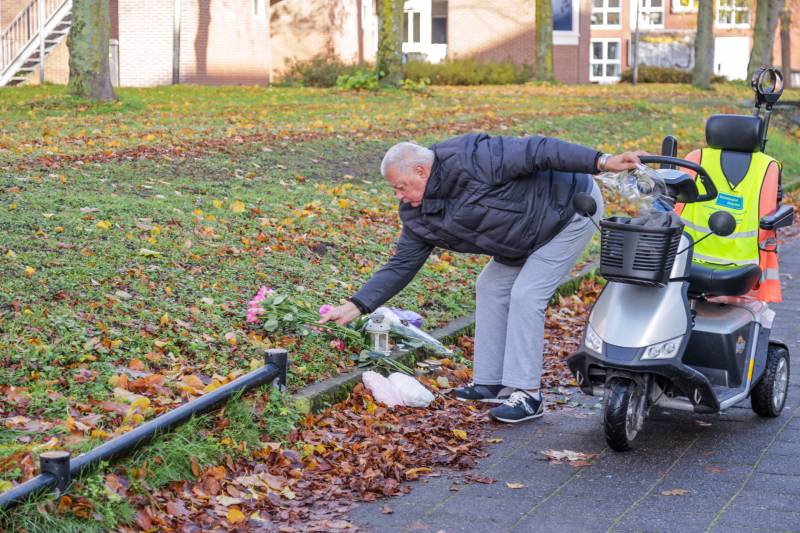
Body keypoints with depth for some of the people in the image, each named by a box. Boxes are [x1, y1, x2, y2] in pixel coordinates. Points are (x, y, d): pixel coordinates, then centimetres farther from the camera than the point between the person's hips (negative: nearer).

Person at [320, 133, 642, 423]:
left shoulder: (470, 160, -30)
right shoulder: (419, 217, -3)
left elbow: (537, 151, -32)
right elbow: (400, 266, 0)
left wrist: (602, 162, -37)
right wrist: (354, 307, -8)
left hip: (572, 209, -9)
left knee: (525, 296, -15)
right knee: (490, 289, 9)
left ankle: (526, 395, -10)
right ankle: (490, 382, 17)